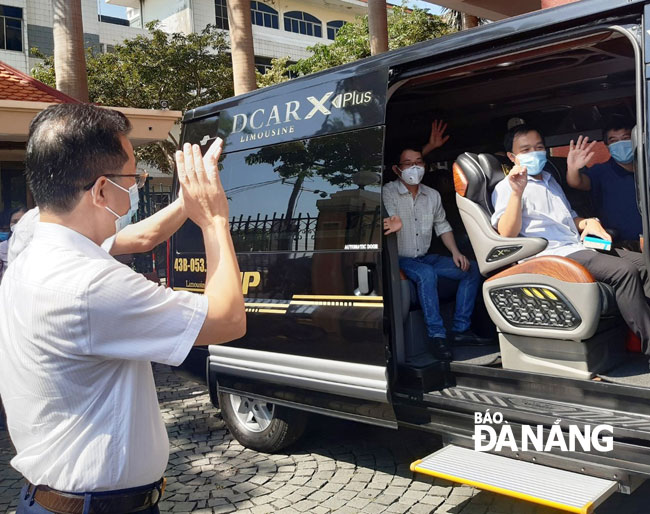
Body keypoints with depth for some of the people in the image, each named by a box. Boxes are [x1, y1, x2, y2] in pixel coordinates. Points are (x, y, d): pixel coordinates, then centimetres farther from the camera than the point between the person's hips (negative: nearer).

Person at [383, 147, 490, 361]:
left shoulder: (433, 195, 11)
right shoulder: (388, 192, -8)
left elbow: (442, 226, 18)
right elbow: (388, 222, -25)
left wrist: (455, 252, 3)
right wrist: (395, 225, -51)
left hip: (425, 257, 7)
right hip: (399, 259, -6)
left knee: (471, 269, -8)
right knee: (426, 274, -36)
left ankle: (460, 329, -8)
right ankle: (436, 335, -29)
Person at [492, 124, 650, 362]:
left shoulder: (551, 181, 26)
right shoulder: (506, 188, 0)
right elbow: (507, 234, -13)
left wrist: (588, 222, 10)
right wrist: (517, 192, -24)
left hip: (579, 247, 9)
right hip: (551, 255, -9)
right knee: (624, 271, -25)